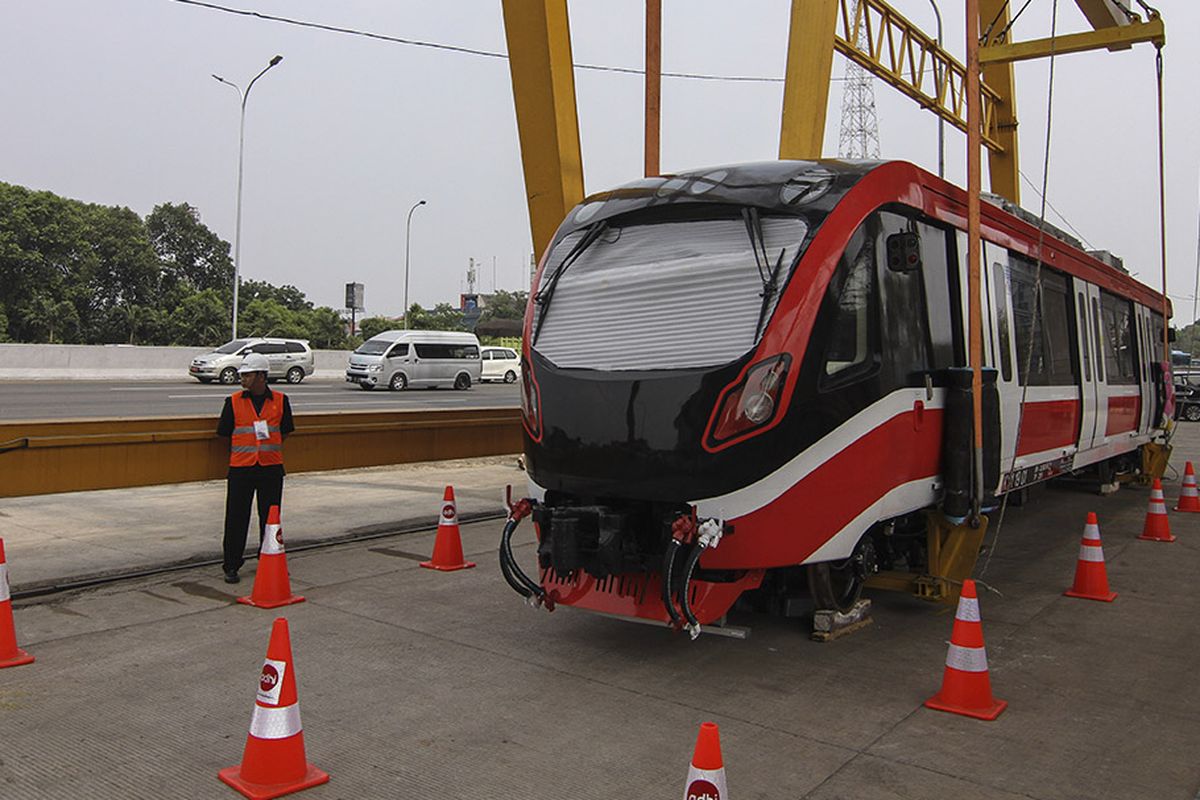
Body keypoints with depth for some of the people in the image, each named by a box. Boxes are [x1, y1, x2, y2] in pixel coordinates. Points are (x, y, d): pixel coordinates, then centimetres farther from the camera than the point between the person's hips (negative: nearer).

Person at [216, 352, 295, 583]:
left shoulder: (280, 400, 3)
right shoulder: (233, 401, 2)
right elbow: (224, 432, 6)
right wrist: (244, 450, 5)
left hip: (271, 468, 1)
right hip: (241, 468, 0)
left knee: (270, 516, 9)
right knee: (236, 517, 0)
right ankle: (231, 565, 11)